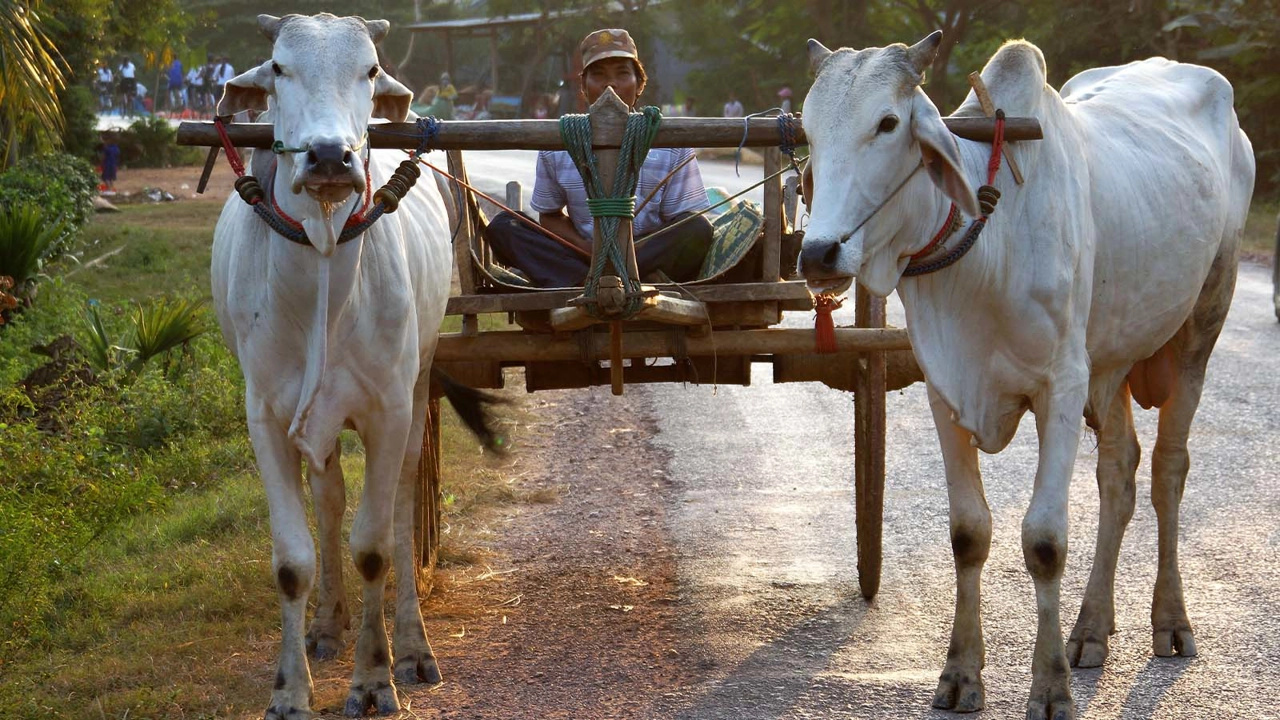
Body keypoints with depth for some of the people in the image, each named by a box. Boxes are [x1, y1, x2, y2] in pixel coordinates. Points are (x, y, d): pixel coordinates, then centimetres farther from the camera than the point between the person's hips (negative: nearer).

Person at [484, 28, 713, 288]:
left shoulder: (671, 144, -1)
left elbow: (685, 222, -3)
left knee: (699, 229, -29)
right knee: (502, 226, -18)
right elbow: (550, 216, 11)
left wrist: (636, 250, -23)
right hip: (583, 259, 2)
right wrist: (588, 249, -12)